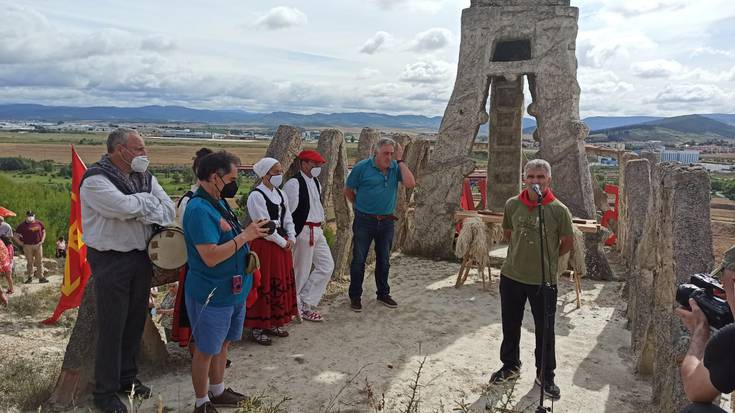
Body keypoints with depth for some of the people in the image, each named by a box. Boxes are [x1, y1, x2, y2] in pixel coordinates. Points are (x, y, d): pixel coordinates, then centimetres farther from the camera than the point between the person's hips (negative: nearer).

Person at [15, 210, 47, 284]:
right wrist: (21, 243, -5)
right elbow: (16, 235, 3)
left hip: (38, 245, 2)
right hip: (28, 246, -2)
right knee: (30, 262, 5)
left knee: (39, 262, 3)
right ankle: (30, 277, 15)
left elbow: (43, 232, 16)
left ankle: (41, 277, 7)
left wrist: (42, 241, 5)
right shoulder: (23, 225, -1)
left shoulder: (39, 223, 7)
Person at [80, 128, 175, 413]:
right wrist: (150, 199, -8)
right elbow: (126, 207, -27)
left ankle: (127, 378, 33)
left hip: (142, 258, 6)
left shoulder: (145, 177, 8)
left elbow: (169, 210, 2)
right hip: (110, 261, -6)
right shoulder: (95, 179, -13)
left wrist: (144, 212, -15)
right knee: (111, 328, 2)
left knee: (135, 322, 15)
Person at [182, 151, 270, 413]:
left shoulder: (219, 202, 8)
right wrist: (244, 236, -23)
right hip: (211, 295, -9)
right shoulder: (199, 209, -23)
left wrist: (251, 234, 4)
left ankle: (217, 392, 39)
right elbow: (211, 256, -28)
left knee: (223, 343, 22)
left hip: (233, 291, 10)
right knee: (206, 350, 7)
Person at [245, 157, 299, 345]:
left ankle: (274, 323, 27)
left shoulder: (280, 194, 11)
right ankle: (257, 328, 11)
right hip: (264, 246, -8)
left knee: (282, 283, 13)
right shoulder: (256, 196, -14)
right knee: (264, 286, -1)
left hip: (283, 244, 8)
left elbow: (287, 219, 13)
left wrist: (291, 238, -2)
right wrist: (282, 242, -13)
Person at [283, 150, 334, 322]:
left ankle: (306, 303, 20)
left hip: (317, 230, 9)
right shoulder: (294, 183, -15)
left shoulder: (315, 182, 13)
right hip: (304, 231, -9)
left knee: (327, 266, 10)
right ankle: (296, 307, 20)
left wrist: (320, 226, 15)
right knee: (301, 271, 2)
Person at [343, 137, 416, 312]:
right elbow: (348, 190, 2)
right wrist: (360, 206, 5)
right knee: (359, 260, 3)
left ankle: (383, 294, 30)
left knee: (384, 260, 15)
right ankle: (355, 296, 16)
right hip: (364, 220, -3)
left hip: (387, 221, 3)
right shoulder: (362, 167, -9)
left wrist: (400, 161, -15)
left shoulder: (395, 167, -1)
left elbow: (410, 184, -17)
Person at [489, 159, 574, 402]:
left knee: (544, 331, 12)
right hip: (511, 276, 3)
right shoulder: (512, 205, -6)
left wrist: (547, 258, 7)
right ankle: (510, 366, 40)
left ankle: (545, 375, 32)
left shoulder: (559, 210, -14)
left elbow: (567, 243, 0)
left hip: (544, 280, -2)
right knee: (510, 326, 18)